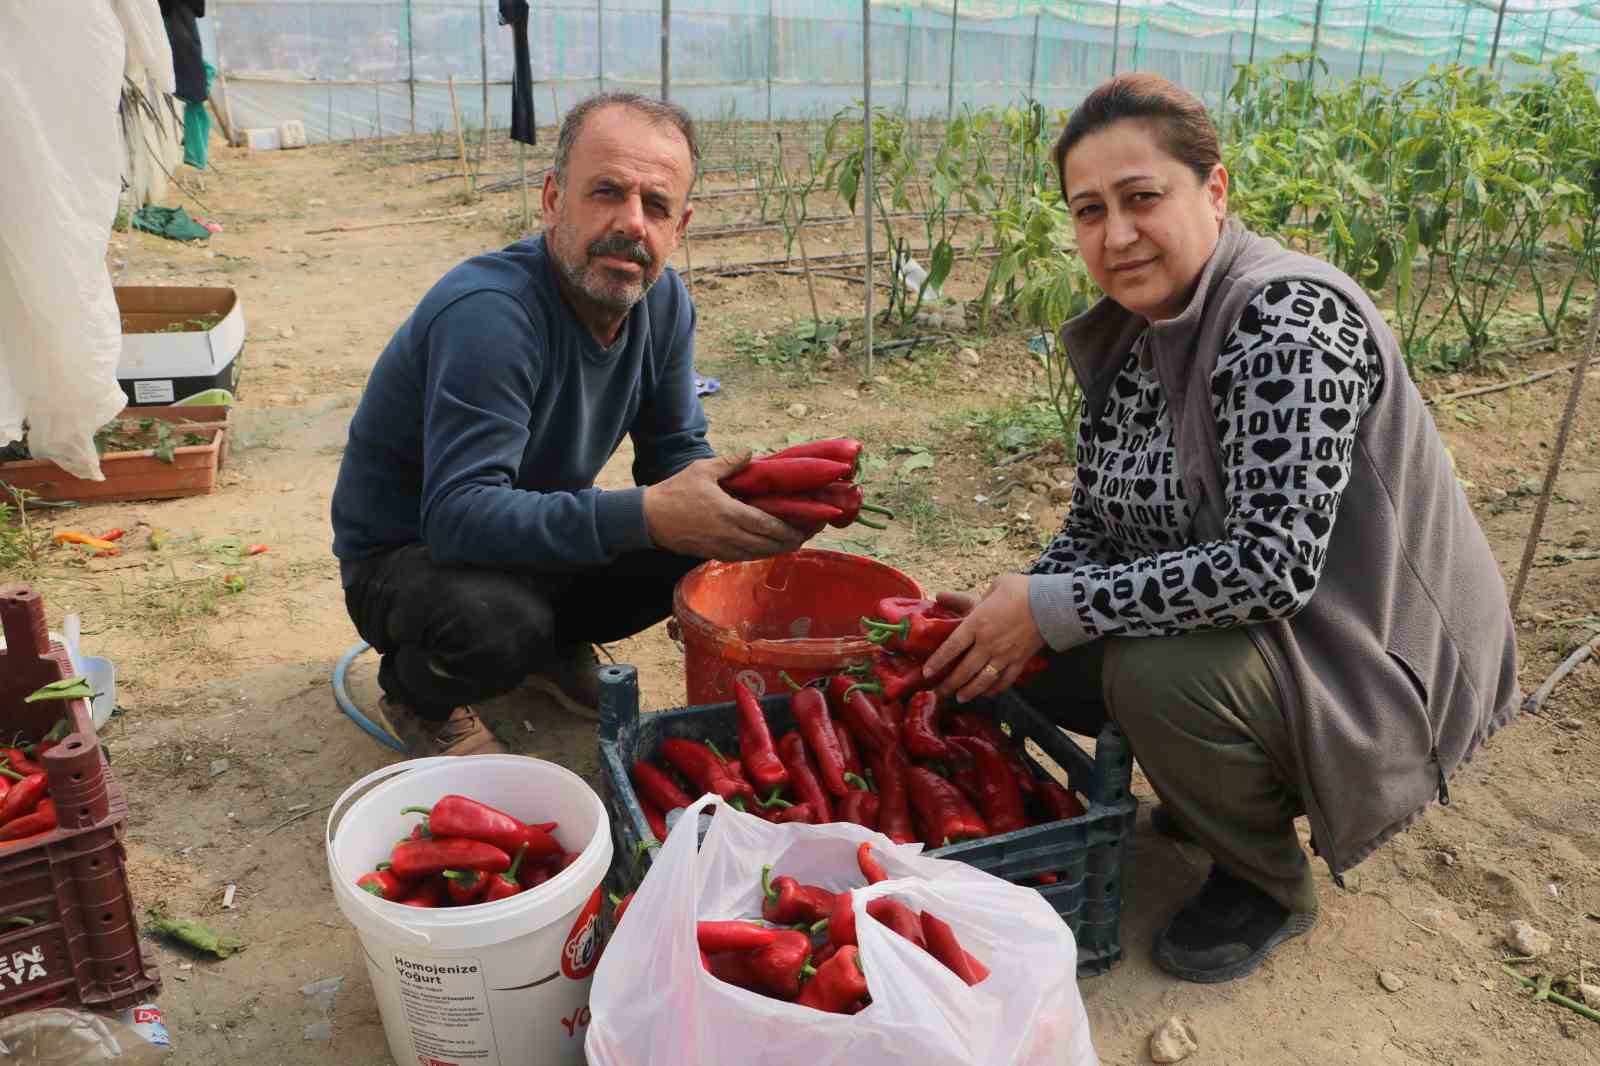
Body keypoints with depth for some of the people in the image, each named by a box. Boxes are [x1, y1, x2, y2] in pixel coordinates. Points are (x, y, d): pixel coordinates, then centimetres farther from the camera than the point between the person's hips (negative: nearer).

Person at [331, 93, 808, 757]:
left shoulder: (663, 302, -8)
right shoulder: (488, 314, -32)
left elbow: (676, 452, 0)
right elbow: (458, 515, -38)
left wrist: (734, 504, -24)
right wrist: (646, 514, -47)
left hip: (535, 537, 7)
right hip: (406, 554, -6)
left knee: (696, 540, -12)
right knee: (497, 622, -37)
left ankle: (554, 644, 13)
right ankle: (417, 692, 0)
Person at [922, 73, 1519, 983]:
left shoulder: (1289, 319, -25)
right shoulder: (1128, 335, 0)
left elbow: (1273, 565, -33)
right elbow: (1097, 525, 5)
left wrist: (1052, 609, -29)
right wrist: (1015, 609, -14)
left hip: (1372, 660, -8)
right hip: (1227, 621, 8)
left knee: (1157, 673, -32)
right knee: (1024, 663, -3)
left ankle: (1270, 884, 0)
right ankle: (1218, 792, 20)